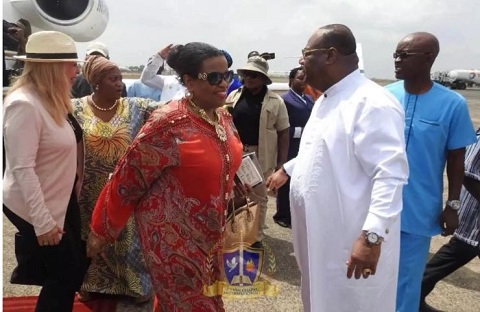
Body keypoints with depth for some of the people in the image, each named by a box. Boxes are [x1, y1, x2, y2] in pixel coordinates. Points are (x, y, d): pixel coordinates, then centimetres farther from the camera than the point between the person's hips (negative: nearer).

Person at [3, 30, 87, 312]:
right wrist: (42, 222, -24)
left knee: (77, 267, 17)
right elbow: (22, 168, -25)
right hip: (36, 208, -8)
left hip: (62, 200, 8)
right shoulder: (25, 104, -24)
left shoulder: (53, 99, 2)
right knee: (67, 275, 7)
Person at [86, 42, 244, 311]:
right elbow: (127, 178, -16)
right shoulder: (169, 123, -22)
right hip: (173, 235, -7)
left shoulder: (224, 117, 1)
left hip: (210, 234, 8)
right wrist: (102, 230, -9)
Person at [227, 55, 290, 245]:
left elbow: (283, 133, -3)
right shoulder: (233, 97, 5)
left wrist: (281, 163, -7)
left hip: (262, 158, -3)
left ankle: (256, 238, 22)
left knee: (259, 198, 9)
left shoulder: (276, 102, -4)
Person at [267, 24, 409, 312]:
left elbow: (390, 175, -27)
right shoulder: (325, 99, 12)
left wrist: (371, 236, -33)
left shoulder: (373, 103, -20)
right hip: (320, 236, 9)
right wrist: (287, 170, 35)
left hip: (352, 243, -9)